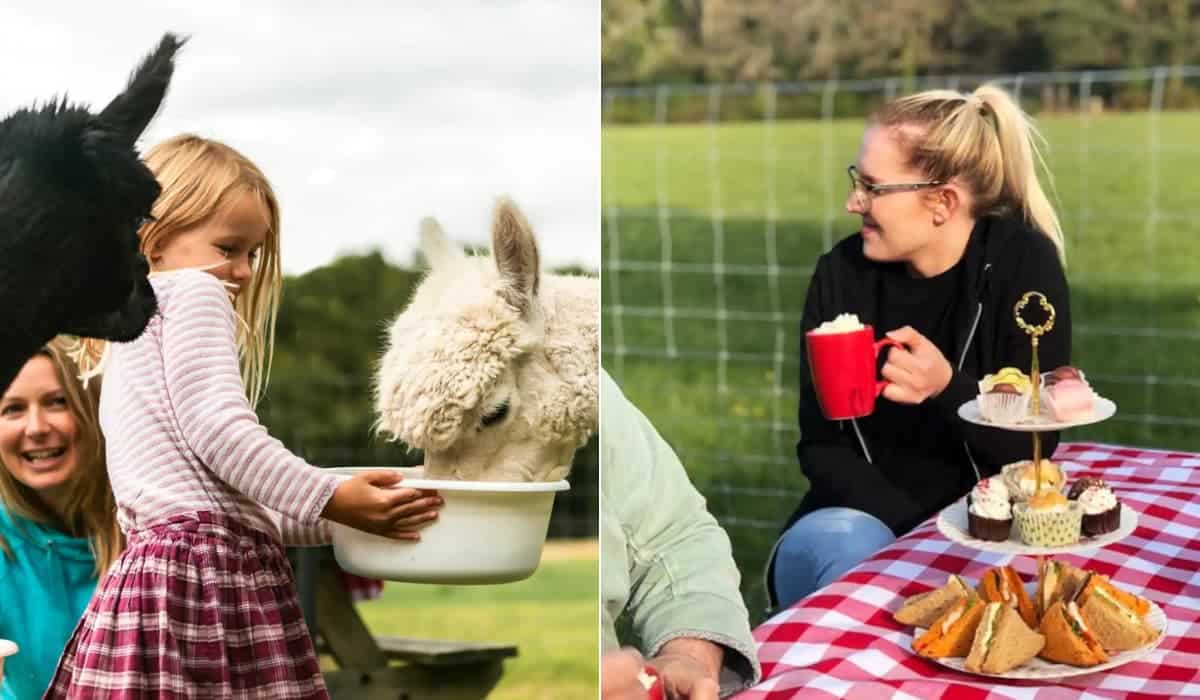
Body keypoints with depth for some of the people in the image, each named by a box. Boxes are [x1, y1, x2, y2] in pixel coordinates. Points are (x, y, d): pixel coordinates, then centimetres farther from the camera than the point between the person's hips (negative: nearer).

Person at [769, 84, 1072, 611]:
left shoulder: (1023, 265, -10)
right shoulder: (841, 273, -4)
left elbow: (1034, 447, -12)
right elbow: (820, 443, -3)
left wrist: (948, 388, -32)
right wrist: (910, 532, -19)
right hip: (868, 517, 2)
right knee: (841, 549, -31)